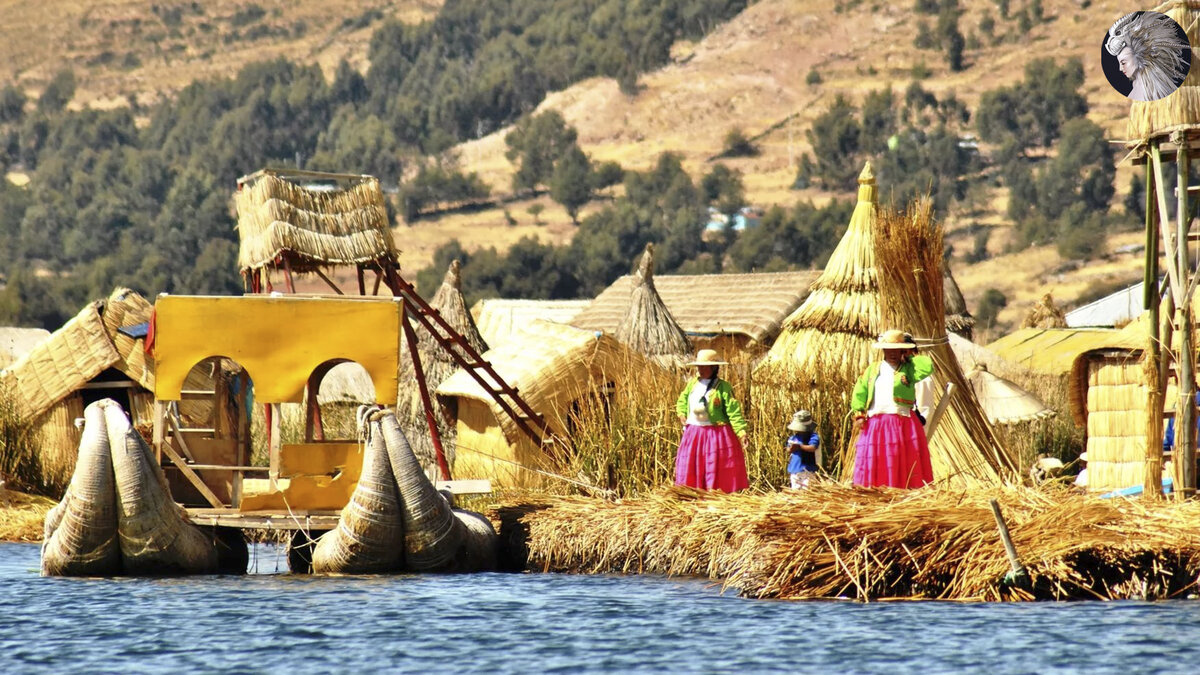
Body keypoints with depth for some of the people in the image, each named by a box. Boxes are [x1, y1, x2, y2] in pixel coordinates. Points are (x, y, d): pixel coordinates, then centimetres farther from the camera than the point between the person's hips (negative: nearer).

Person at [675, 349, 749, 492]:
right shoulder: (693, 383, 8)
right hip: (693, 432, 6)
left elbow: (733, 410, -15)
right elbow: (683, 399, 26)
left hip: (716, 434, -6)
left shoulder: (723, 387, -10)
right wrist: (682, 413, 8)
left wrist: (741, 431, -23)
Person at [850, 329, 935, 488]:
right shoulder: (873, 369, 16)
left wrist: (911, 357, 0)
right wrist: (859, 414, 2)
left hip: (903, 422, -3)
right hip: (875, 423, 3)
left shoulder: (908, 369, 6)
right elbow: (860, 390, 13)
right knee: (872, 461, -3)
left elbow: (928, 367, -12)